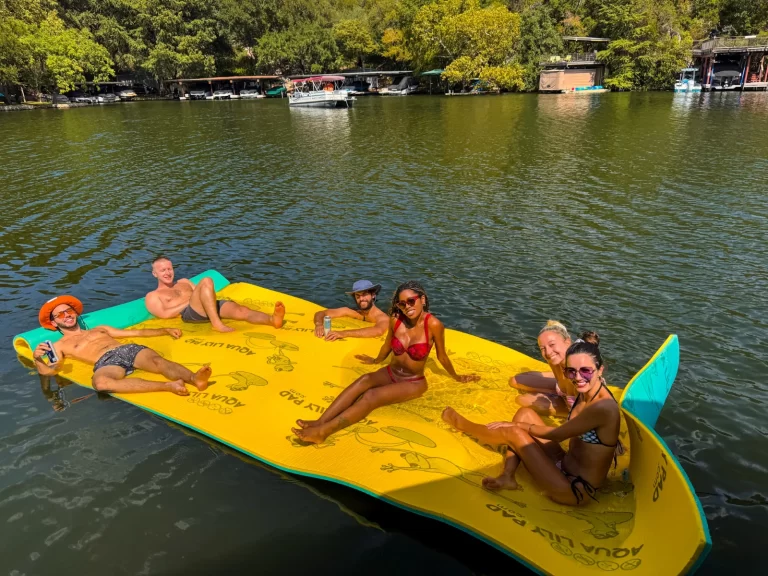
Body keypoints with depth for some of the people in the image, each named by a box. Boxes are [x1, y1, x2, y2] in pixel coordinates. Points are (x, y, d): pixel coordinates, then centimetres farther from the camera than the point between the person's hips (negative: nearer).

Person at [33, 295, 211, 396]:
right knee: (100, 382, -40)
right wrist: (37, 358, -14)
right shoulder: (60, 346, 25)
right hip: (106, 363, -3)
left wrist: (165, 331, 25)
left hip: (130, 349, 4)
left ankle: (195, 379, -59)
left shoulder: (99, 329, 34)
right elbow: (49, 371, 8)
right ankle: (167, 386, -54)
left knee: (158, 361, -30)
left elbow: (136, 333, 33)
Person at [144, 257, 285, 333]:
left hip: (208, 307, 5)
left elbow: (200, 293, 26)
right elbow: (164, 314, 0)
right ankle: (217, 323, -40)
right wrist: (189, 301, -4)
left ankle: (273, 319, -51)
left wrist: (196, 297, 2)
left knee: (241, 310, -25)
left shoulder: (184, 282, 35)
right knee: (206, 281, -31)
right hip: (189, 313, -5)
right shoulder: (152, 296, 18)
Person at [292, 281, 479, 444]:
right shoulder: (396, 320, -9)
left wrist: (457, 378, 10)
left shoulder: (433, 325, -21)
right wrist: (376, 360, 29)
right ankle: (320, 422, -40)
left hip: (414, 383, -4)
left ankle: (324, 431, -39)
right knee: (364, 380, -30)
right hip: (391, 373, 4)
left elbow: (442, 357, -4)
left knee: (371, 396, -30)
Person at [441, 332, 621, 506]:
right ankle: (507, 476, -1)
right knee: (525, 413, 2)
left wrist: (518, 425, -5)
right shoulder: (585, 394, 0)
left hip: (575, 489, -8)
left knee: (513, 433, -8)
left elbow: (556, 435, -18)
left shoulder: (604, 407, -27)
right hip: (566, 466, 9)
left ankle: (461, 424, 19)